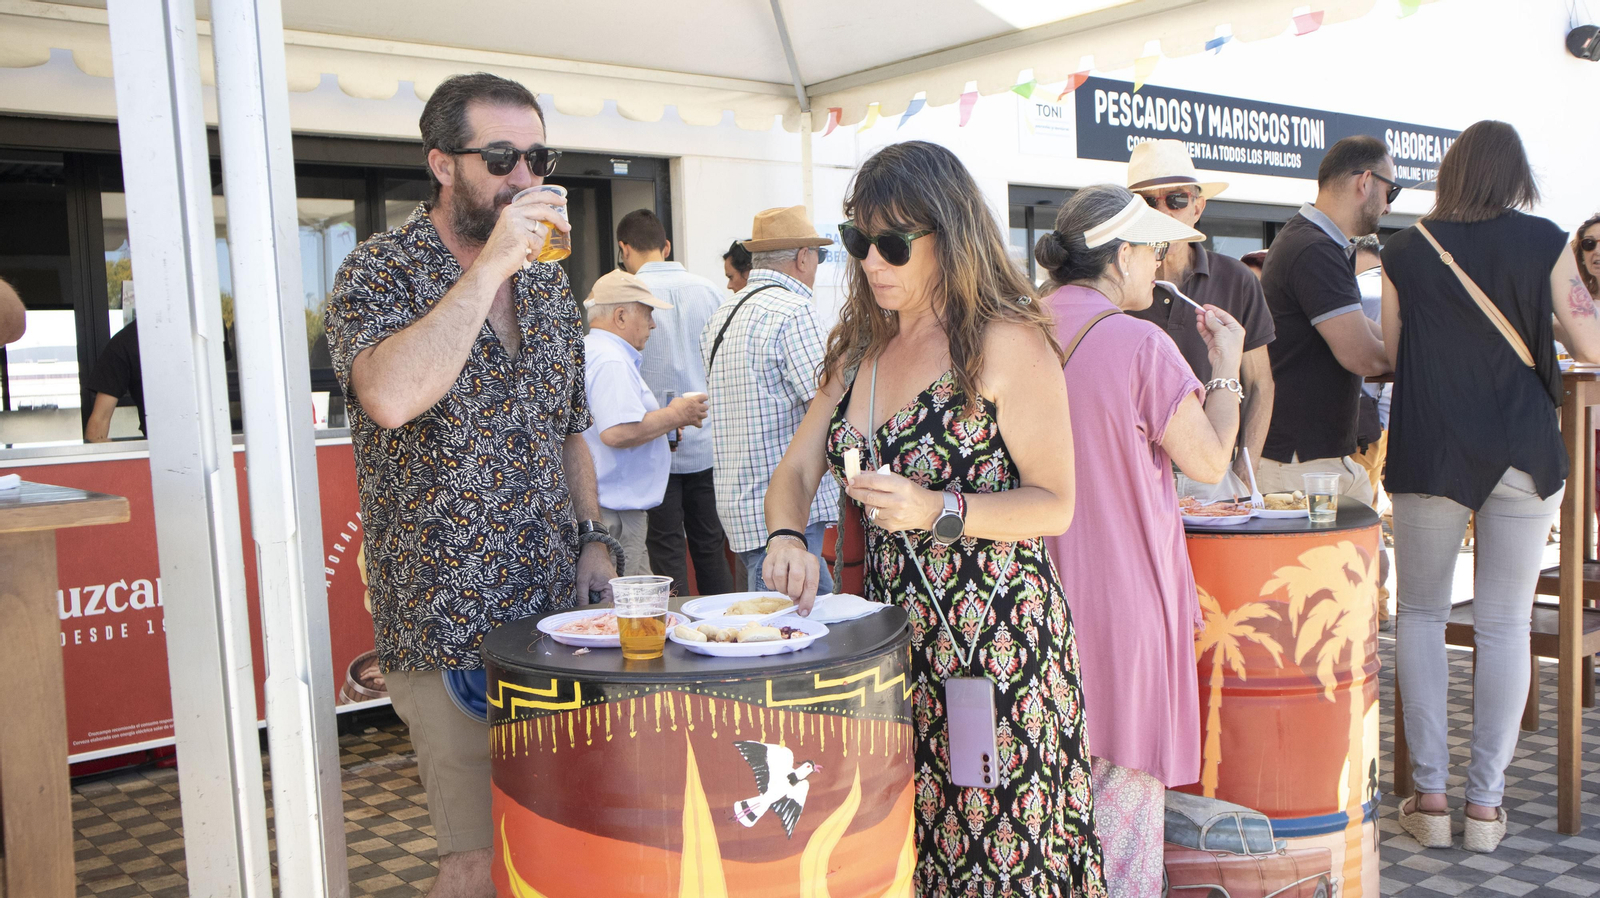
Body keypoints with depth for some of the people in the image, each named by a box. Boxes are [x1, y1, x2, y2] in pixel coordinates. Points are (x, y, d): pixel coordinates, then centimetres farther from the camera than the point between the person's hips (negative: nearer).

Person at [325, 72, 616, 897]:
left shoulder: (548, 280, 12)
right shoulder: (380, 272, -8)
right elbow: (391, 397, -30)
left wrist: (593, 537, 10)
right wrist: (489, 267, -25)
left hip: (555, 610, 6)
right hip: (451, 627, -6)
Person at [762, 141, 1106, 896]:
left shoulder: (1007, 343, -8)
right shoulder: (861, 349, 13)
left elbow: (1055, 505, -9)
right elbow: (795, 472, 13)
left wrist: (938, 512, -22)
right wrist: (786, 537, -7)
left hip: (994, 635, -6)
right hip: (895, 628, 6)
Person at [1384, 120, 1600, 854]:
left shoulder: (1405, 251, 0)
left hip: (1429, 453, 0)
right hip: (1524, 452, 0)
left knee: (1421, 615, 11)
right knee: (1505, 625, 7)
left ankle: (1430, 794, 9)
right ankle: (1485, 800, 11)